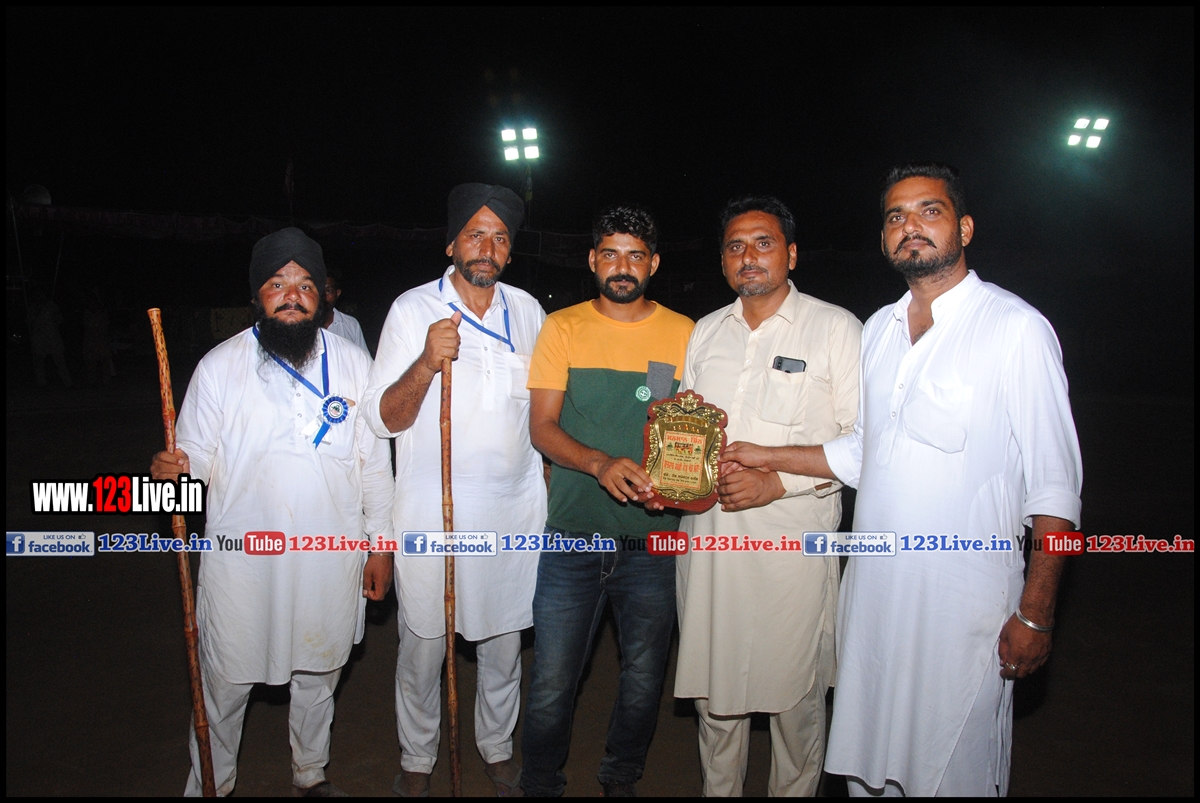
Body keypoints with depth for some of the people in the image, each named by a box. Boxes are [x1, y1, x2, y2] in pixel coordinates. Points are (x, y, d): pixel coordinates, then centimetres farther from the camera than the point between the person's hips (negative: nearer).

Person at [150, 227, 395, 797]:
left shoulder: (354, 366, 0)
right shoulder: (218, 367, -4)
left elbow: (373, 461, 3)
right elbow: (200, 453, 0)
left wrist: (379, 542, 3)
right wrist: (173, 467, -23)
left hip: (331, 558, 2)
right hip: (242, 558, -1)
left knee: (318, 675, 20)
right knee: (225, 683, 11)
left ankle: (311, 775, 44)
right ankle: (210, 784, 38)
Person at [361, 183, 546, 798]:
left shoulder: (527, 310, 6)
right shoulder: (412, 309, -5)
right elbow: (384, 419, -10)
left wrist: (547, 487, 14)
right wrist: (426, 362, -27)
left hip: (515, 505, 3)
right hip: (432, 509, -3)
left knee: (504, 641, 15)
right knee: (423, 643, 8)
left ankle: (497, 746, 37)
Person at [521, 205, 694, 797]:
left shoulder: (684, 333, 4)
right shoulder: (562, 328, 2)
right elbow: (542, 427, -4)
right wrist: (600, 463, -22)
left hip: (652, 540, 1)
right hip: (572, 537, -1)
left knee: (643, 680, 15)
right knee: (551, 685, 4)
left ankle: (621, 777, 40)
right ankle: (540, 783, 30)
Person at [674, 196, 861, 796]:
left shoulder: (836, 329, -2)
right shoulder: (706, 332, 13)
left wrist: (776, 482, -16)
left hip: (792, 537, -4)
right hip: (708, 530, 5)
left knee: (794, 690, 7)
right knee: (711, 680, 14)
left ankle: (794, 791, 30)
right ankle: (717, 790, 34)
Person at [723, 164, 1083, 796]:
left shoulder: (1017, 328, -9)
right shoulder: (879, 329, 10)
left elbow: (1054, 487, -10)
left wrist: (1036, 614, -12)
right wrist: (767, 458, 14)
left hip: (965, 602, -5)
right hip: (872, 587, 6)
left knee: (953, 772, 8)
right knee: (867, 765, 16)